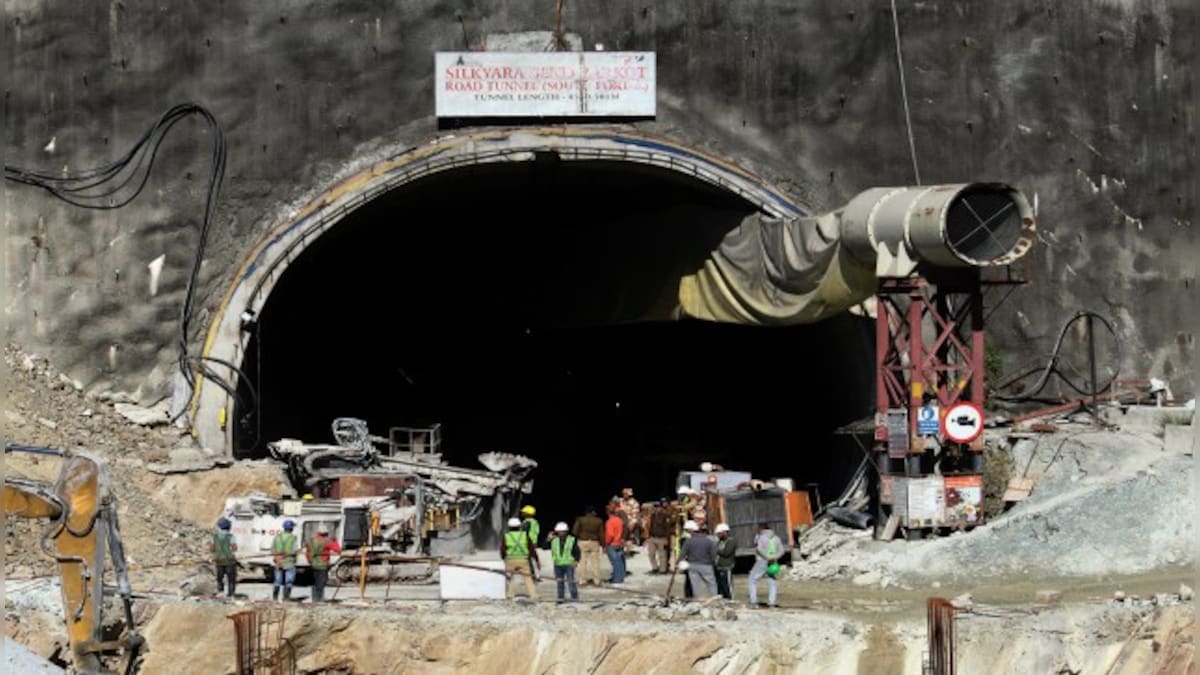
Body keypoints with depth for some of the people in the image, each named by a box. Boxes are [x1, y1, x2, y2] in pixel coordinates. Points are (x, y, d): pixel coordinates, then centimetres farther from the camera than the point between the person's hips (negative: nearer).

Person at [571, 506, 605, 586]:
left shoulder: (580, 520, -5)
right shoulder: (599, 521, -2)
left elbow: (574, 531, -7)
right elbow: (601, 534, -1)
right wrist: (603, 545, 6)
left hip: (583, 542, 0)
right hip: (594, 542, 0)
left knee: (583, 561, 6)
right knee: (595, 562, 6)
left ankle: (582, 580, 5)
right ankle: (597, 581, 7)